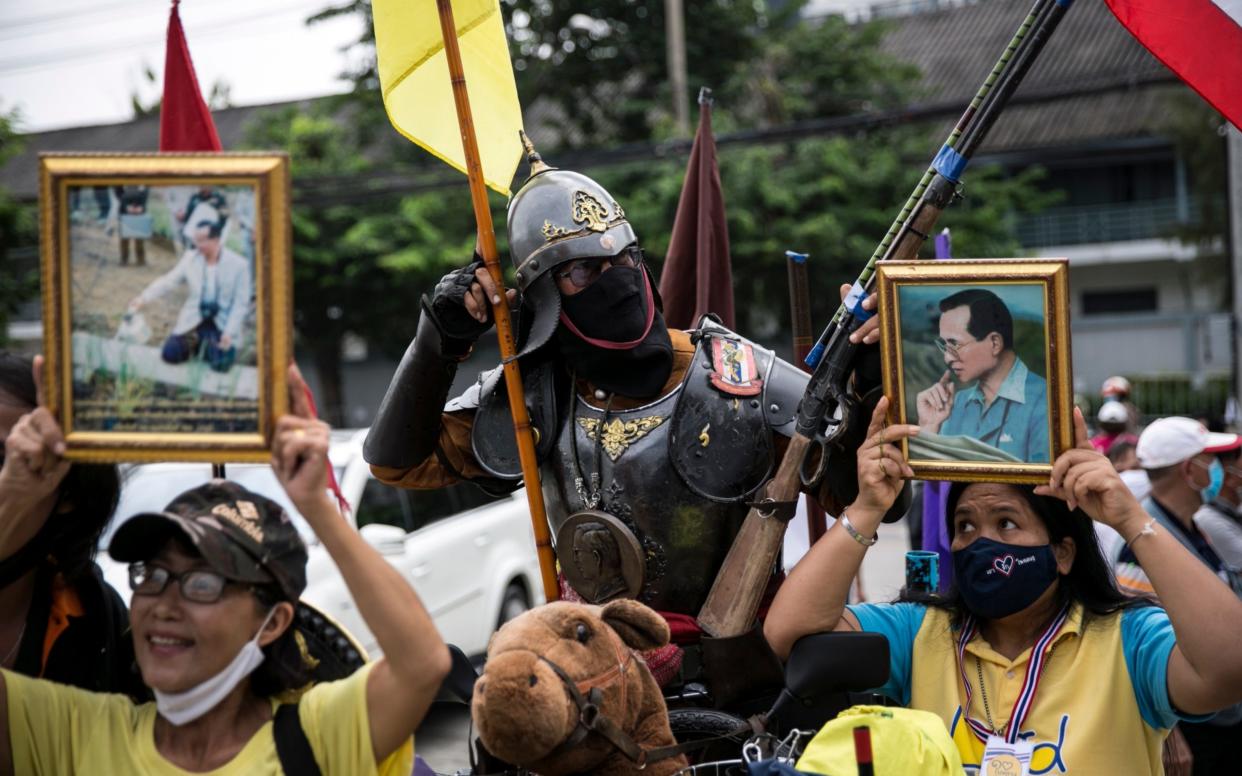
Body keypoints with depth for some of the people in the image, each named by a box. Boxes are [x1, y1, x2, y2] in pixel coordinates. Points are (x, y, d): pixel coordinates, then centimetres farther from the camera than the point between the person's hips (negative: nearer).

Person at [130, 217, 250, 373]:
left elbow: (241, 304, -8)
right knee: (169, 354, -13)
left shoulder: (239, 265, -10)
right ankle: (196, 343, 18)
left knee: (220, 364, -23)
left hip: (222, 324, -3)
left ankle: (213, 347, 13)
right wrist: (144, 298, -16)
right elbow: (168, 281, -1)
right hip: (194, 320, 3)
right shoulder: (190, 258, -1)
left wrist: (229, 333, -17)